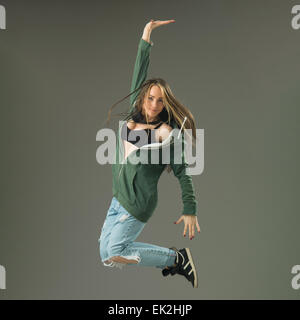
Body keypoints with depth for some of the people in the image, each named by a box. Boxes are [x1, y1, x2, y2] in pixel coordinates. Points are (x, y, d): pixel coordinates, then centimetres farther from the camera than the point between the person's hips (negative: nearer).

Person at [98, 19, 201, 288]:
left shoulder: (165, 132, -14)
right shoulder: (134, 117, 3)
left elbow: (183, 173, -12)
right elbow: (139, 76, 9)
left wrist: (190, 211, -14)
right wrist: (146, 38, 9)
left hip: (138, 204, -8)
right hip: (118, 198, 8)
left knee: (114, 254, -7)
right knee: (105, 250, 11)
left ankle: (177, 258, 4)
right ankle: (169, 260, 21)